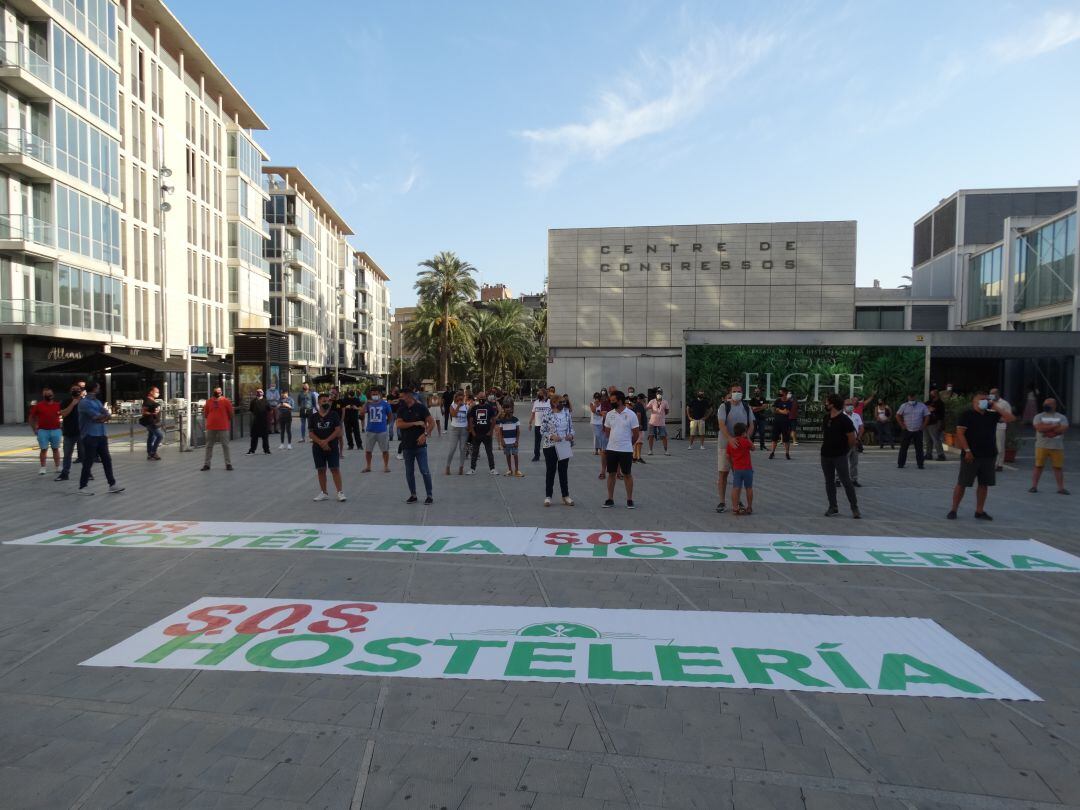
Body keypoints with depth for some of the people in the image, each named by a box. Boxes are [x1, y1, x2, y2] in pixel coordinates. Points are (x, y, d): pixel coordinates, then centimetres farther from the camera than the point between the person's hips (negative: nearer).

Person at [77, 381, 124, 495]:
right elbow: (98, 417, -17)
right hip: (90, 437, -8)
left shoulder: (97, 401, 16)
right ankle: (82, 487, 9)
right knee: (88, 462, -1)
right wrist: (105, 415, 2)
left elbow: (108, 415, 6)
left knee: (107, 460, 8)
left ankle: (112, 484, 13)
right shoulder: (84, 402, -12)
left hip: (101, 435, 8)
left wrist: (101, 418, -13)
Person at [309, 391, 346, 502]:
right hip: (318, 447, 2)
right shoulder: (314, 416, 3)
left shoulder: (334, 415, -1)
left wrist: (326, 441, -15)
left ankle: (340, 492, -1)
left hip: (332, 446, -2)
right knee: (321, 470, 8)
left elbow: (338, 430, -8)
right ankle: (323, 493, 17)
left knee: (335, 469, -4)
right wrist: (320, 443, -13)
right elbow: (310, 433, 0)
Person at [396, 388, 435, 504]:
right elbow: (399, 424, -8)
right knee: (409, 472, 10)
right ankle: (413, 495, 22)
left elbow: (432, 422, -5)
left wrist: (425, 434, -17)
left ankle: (429, 495, 7)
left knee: (425, 471, -4)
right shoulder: (401, 409, 5)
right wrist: (415, 423, -14)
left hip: (420, 445, -4)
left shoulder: (421, 407, -4)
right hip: (407, 445, 4)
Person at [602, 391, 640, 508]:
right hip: (611, 449, 4)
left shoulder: (631, 415, -8)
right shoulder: (609, 414, 4)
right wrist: (614, 441, 13)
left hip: (626, 450, -4)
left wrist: (627, 443, 8)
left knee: (627, 474, 5)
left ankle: (630, 500, 15)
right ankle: (610, 499, 17)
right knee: (611, 473, 8)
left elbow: (636, 433, -2)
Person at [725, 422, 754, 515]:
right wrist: (748, 438, 17)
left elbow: (728, 457, 7)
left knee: (735, 488, -1)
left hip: (737, 469, 2)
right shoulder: (746, 441, -7)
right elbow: (753, 448, 11)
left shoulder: (729, 443, 3)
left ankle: (736, 508, -6)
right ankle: (749, 507, 19)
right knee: (749, 488, 11)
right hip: (747, 468, -2)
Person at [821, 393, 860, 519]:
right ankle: (833, 507, 19)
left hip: (840, 456, -7)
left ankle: (855, 508, 3)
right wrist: (826, 445, 13)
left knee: (846, 481, -5)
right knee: (829, 481, 10)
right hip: (825, 455, 7)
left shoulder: (845, 420, -15)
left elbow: (852, 439, -11)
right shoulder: (826, 417, 6)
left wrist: (846, 450, 2)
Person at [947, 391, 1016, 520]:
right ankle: (953, 510, 6)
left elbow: (1011, 418, 3)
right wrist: (967, 450, -17)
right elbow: (960, 433, -11)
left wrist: (996, 407, -2)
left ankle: (979, 511, 18)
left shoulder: (992, 415, 11)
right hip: (971, 455, -5)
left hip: (989, 455, 5)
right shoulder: (967, 415, -5)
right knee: (962, 483, -1)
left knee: (984, 484, 9)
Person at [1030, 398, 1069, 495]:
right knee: (1038, 466, -2)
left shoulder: (1062, 417, 8)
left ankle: (1061, 488, 7)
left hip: (1057, 447, 1)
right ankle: (1034, 486, 1)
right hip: (1041, 446, -1)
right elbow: (1039, 428, -12)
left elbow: (1063, 429, -9)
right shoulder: (1038, 416, 6)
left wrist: (1046, 428, -13)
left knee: (1058, 467, 2)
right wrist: (1054, 426, -11)